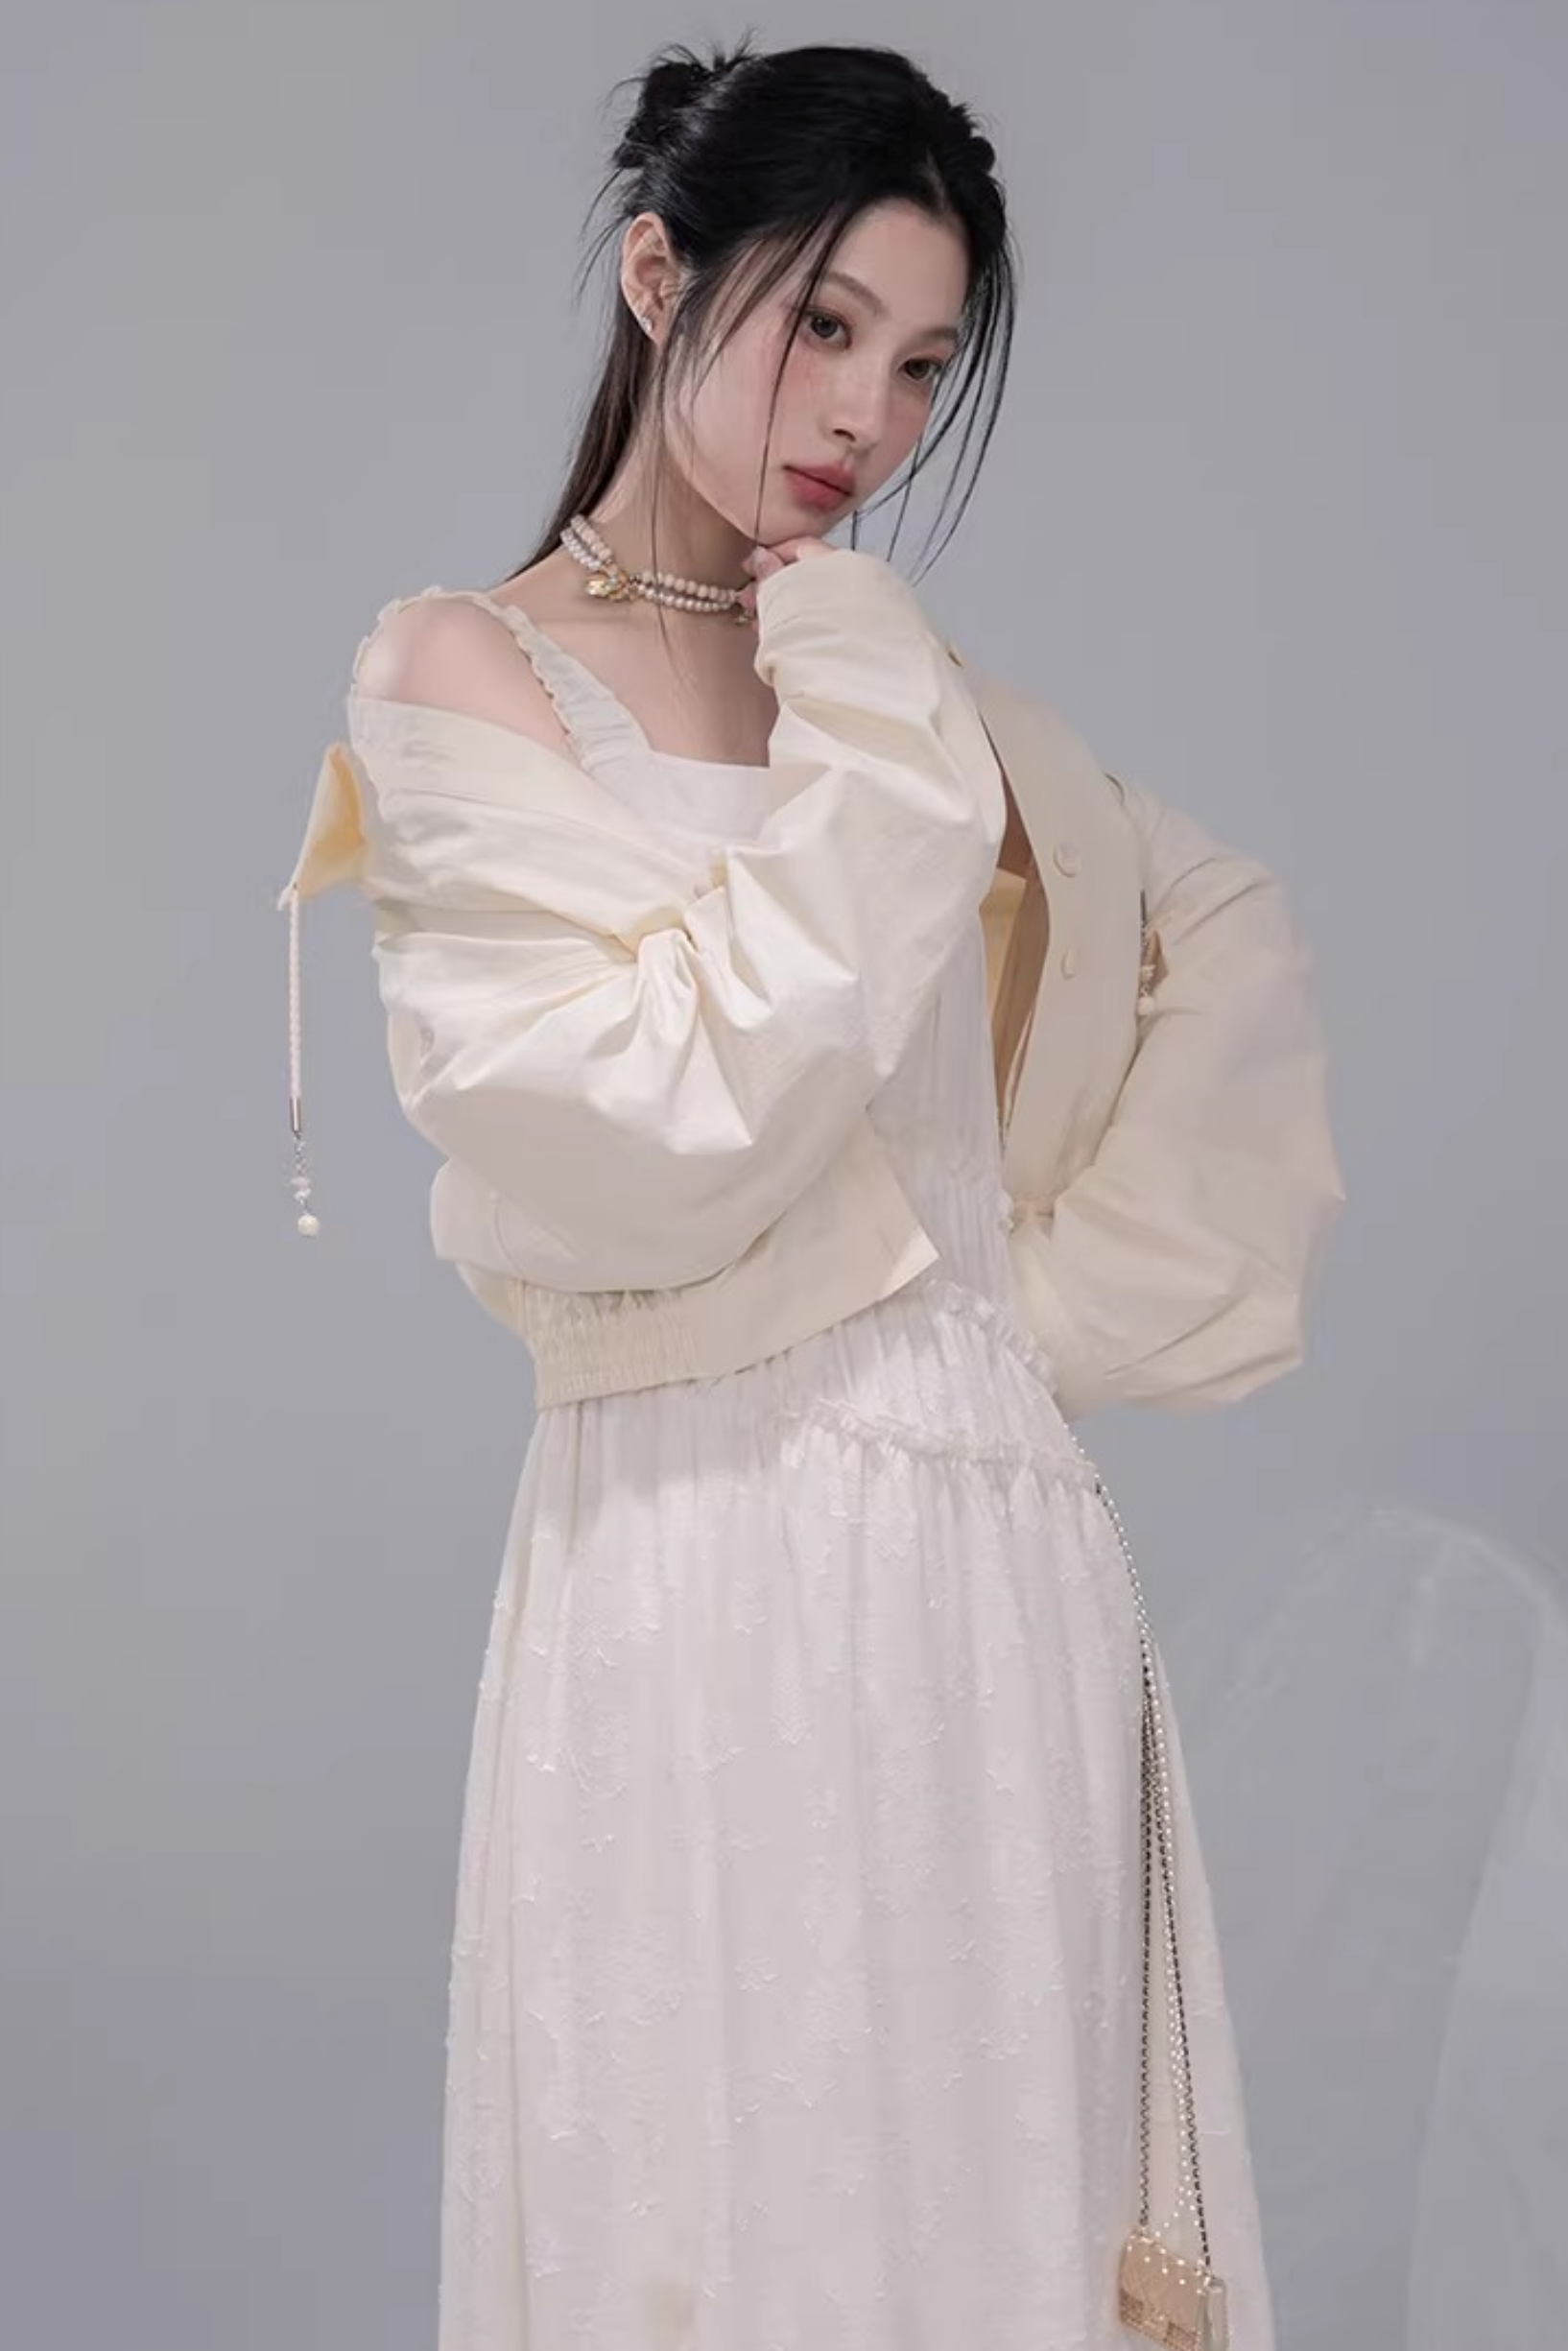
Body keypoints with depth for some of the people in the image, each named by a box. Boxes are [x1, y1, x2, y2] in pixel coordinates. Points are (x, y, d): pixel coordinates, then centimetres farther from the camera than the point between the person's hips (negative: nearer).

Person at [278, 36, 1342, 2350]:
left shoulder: (904, 681, 11)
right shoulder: (461, 673, -3)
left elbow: (1223, 934, 21)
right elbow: (652, 1139, -15)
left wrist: (1086, 1284, 12)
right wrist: (865, 779, -13)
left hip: (994, 1536, 5)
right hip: (710, 1550, -5)